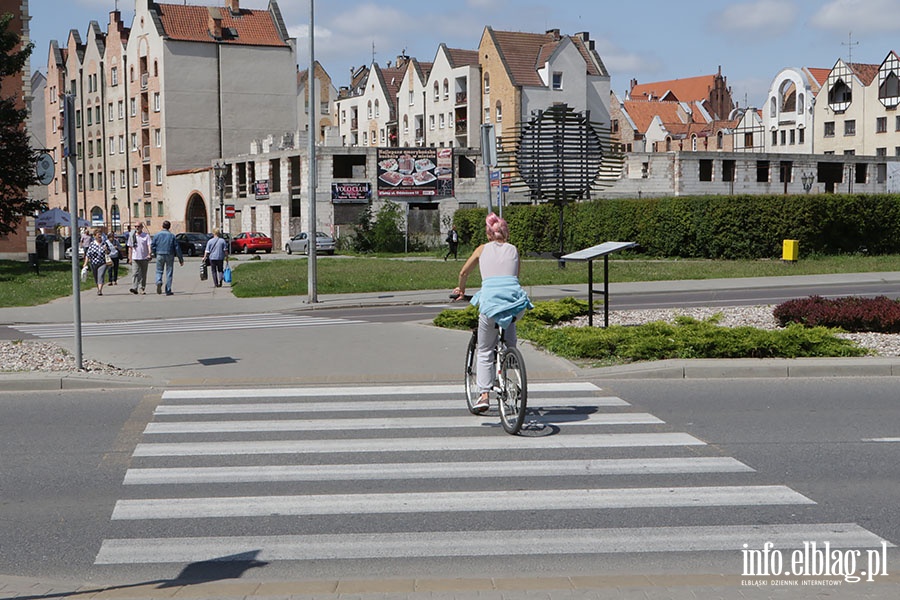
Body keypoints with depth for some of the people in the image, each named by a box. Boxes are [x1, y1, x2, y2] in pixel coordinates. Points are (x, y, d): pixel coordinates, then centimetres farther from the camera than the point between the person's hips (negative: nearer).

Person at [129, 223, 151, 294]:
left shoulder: (146, 235, 0)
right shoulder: (132, 236, 8)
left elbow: (149, 245, -9)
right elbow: (130, 247, 13)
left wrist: (149, 254, -26)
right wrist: (130, 258, 10)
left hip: (144, 258, -1)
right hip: (135, 258, 1)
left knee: (143, 274, 8)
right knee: (135, 273, -13)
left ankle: (142, 289, 18)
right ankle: (134, 288, -23)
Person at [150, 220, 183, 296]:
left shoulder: (157, 235, 2)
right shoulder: (172, 235, 1)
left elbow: (152, 246, -1)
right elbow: (177, 247, 0)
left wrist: (154, 254, 15)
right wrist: (181, 259, 4)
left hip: (160, 255, 0)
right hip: (170, 255, 0)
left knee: (159, 271, 11)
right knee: (169, 273, 5)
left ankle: (159, 282, -19)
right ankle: (168, 290, 6)